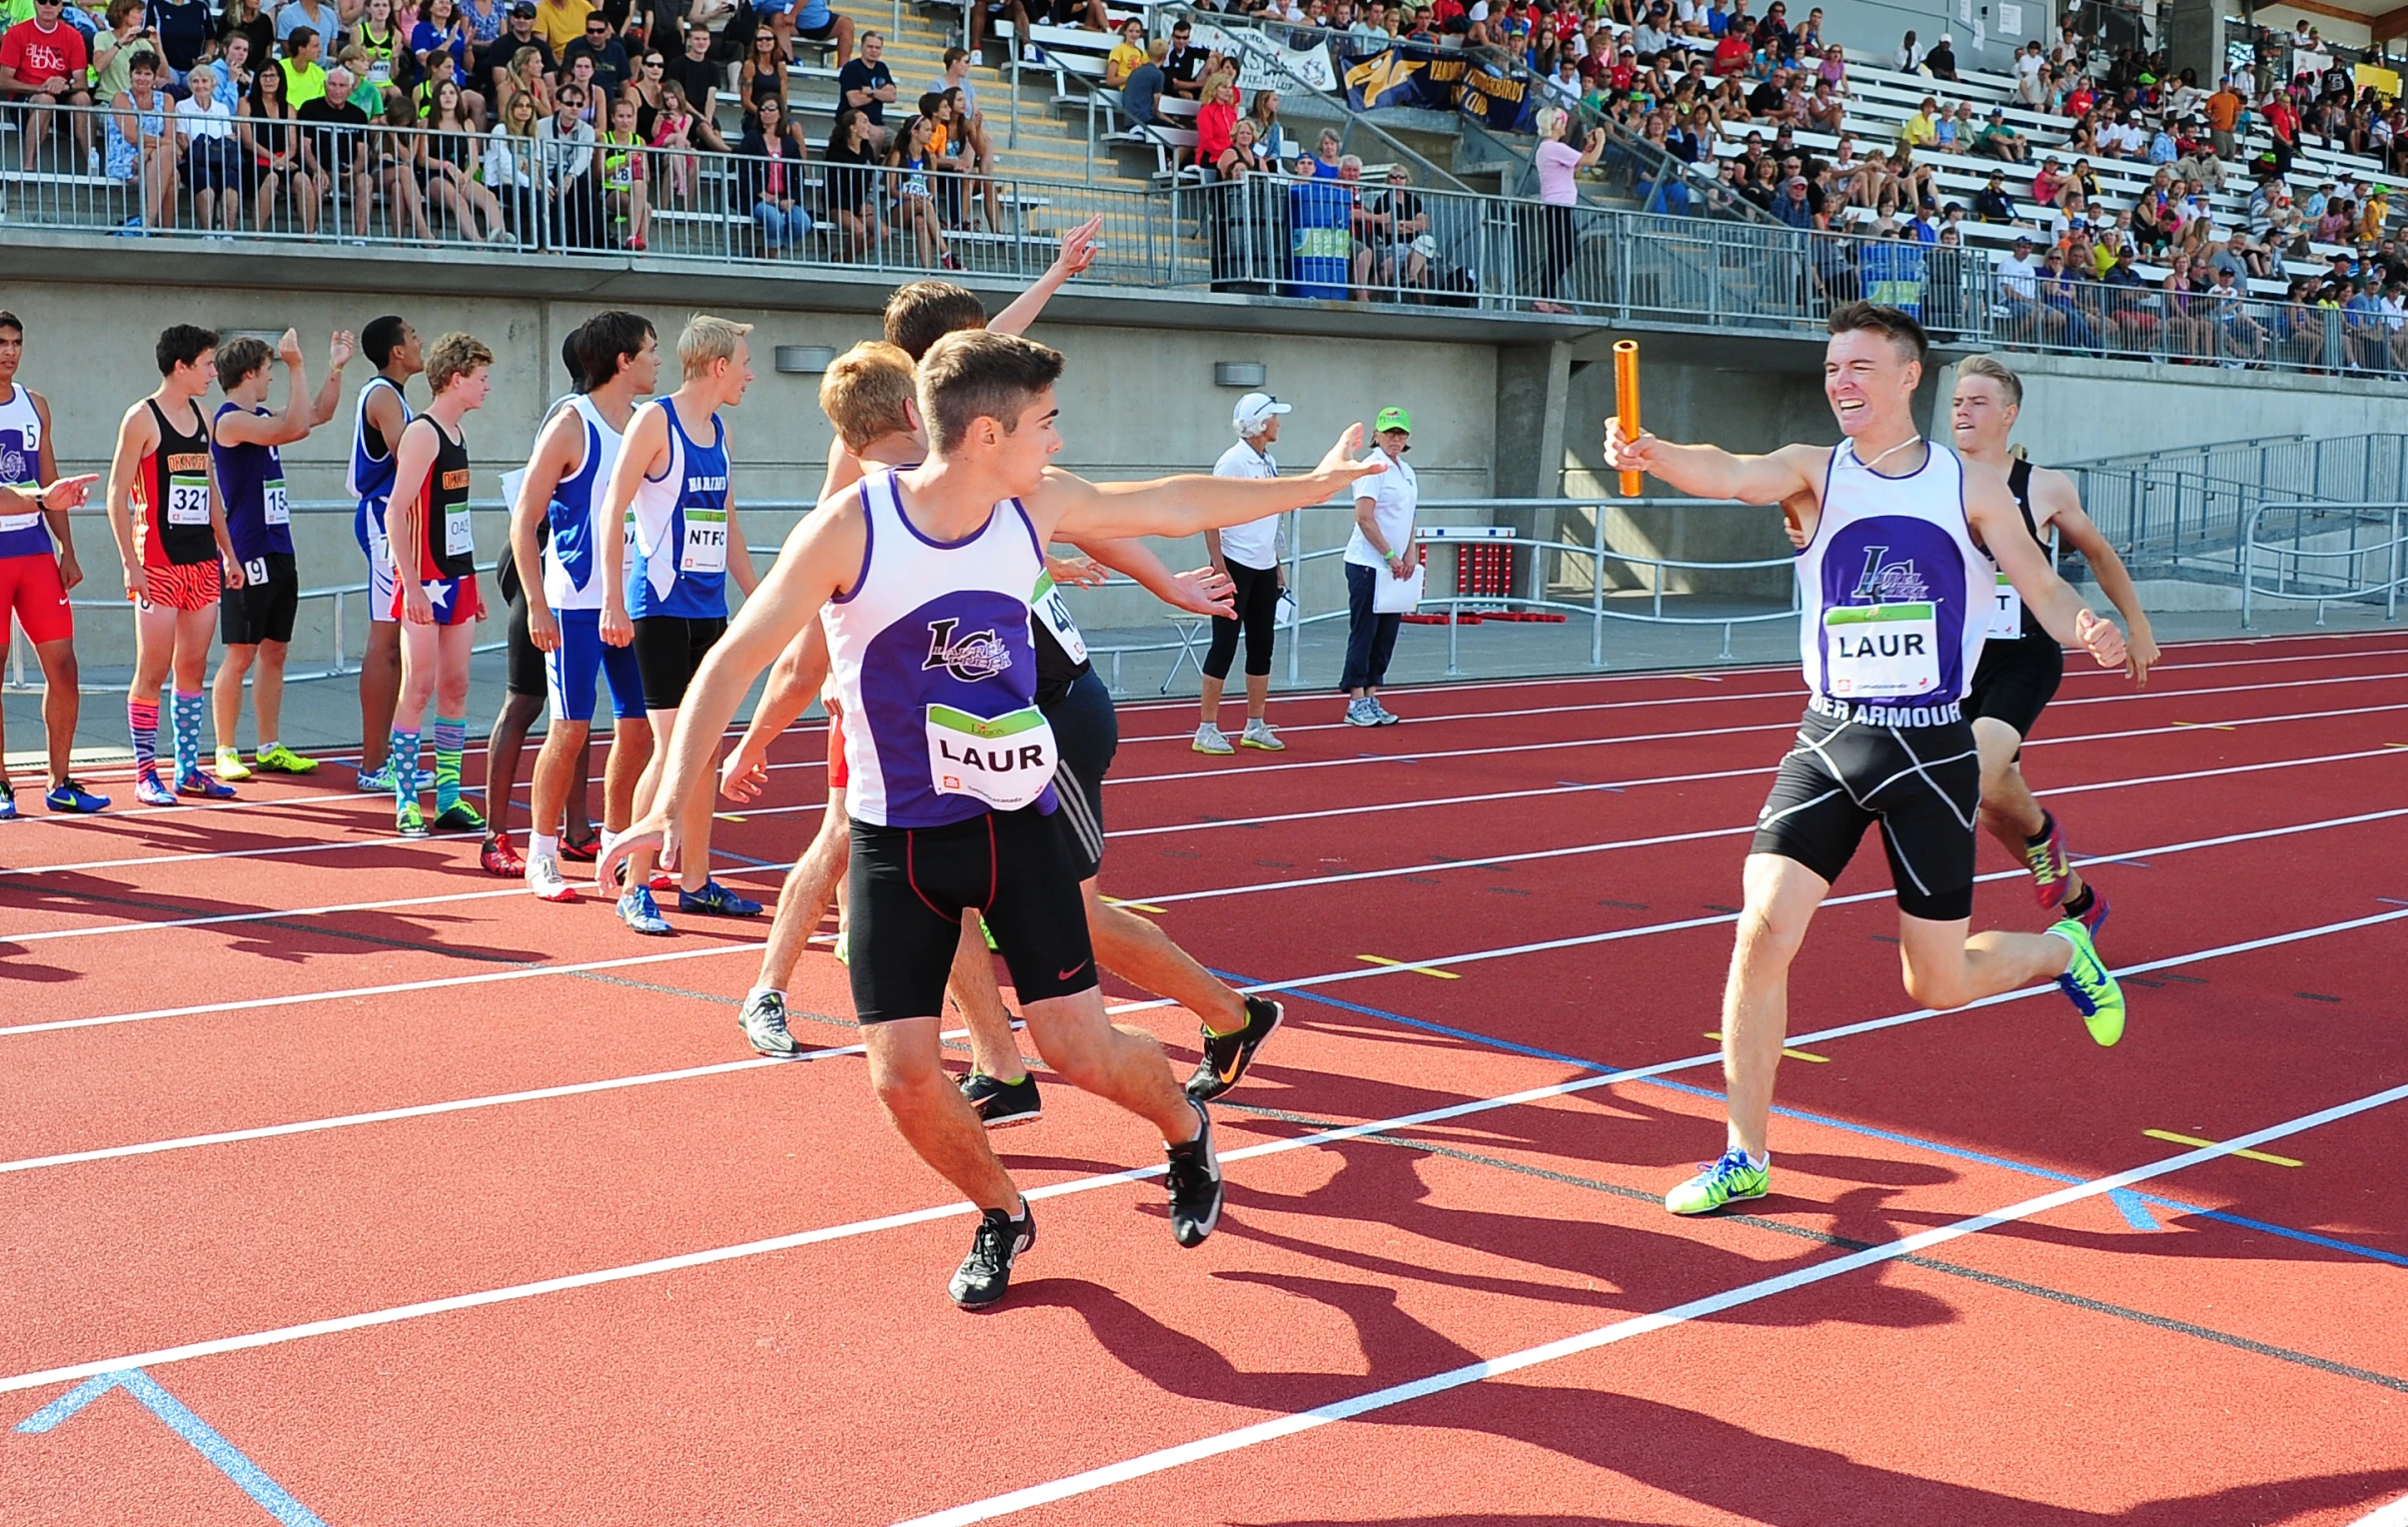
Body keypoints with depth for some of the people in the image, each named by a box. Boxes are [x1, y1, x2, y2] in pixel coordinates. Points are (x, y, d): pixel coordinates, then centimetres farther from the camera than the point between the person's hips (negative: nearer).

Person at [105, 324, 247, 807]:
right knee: (152, 670, -3)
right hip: (159, 563, -7)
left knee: (193, 668, 8)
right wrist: (131, 563, -15)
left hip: (203, 560, 7)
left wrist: (227, 551, 17)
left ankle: (189, 770, 14)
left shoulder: (201, 416, 14)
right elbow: (118, 494, -9)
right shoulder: (142, 418, -7)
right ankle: (145, 774, 3)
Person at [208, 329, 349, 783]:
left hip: (278, 552, 9)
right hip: (248, 554, -9)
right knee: (240, 656, -5)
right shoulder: (230, 421, -13)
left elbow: (318, 415, 27)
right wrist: (297, 367, -18)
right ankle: (225, 753, 1)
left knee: (274, 653, 11)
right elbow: (297, 426, -24)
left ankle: (270, 748, 17)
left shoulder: (261, 419, 15)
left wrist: (336, 368, 18)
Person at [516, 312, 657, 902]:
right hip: (576, 602, -6)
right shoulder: (570, 423, -9)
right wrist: (536, 604, -15)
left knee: (638, 727, 8)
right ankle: (541, 858, 8)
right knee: (570, 730, -3)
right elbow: (523, 521, -9)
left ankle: (616, 849, 20)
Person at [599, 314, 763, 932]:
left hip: (709, 607, 8)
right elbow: (613, 511, -11)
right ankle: (634, 890, -1)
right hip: (660, 604, -8)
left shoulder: (719, 429, 14)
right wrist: (614, 602, -16)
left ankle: (696, 882, 17)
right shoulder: (654, 419, -9)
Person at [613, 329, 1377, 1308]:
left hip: (1016, 819, 2)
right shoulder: (852, 526, -18)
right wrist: (677, 796, -24)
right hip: (896, 834, -2)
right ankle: (1001, 1215, 23)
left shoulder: (1039, 507, -5)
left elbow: (1176, 504, 11)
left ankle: (1184, 1126, 31)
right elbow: (736, 658, -14)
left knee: (1079, 1048, -4)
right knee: (903, 1078, -7)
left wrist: (1312, 485, 19)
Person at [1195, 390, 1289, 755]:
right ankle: (1207, 730, 2)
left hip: (1264, 568, 8)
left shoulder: (1269, 462, 12)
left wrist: (1277, 567, 18)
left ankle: (1255, 726, 19)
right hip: (1235, 566, -8)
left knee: (1261, 647, 10)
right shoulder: (1233, 461, -12)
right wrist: (1219, 570, -19)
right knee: (1224, 646, -4)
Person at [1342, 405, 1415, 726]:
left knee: (1386, 635, 8)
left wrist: (1409, 555, 6)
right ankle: (1356, 703, -2)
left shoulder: (1406, 472, 15)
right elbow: (1364, 518, -17)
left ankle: (1372, 699, 14)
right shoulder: (1373, 469, -10)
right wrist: (1390, 556, -14)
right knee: (1364, 633, -5)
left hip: (1395, 568, 8)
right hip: (1368, 565, -8)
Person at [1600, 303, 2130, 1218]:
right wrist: (1650, 454, -45)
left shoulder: (1971, 488, 1)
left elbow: (2043, 589, 5)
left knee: (1937, 984, 4)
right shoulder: (1812, 474, -1)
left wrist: (2087, 631, -20)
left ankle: (2060, 950, 39)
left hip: (1934, 749, -1)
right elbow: (1729, 474, -22)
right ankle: (1745, 1159, 0)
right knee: (1764, 930, -14)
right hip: (1830, 741, 1)